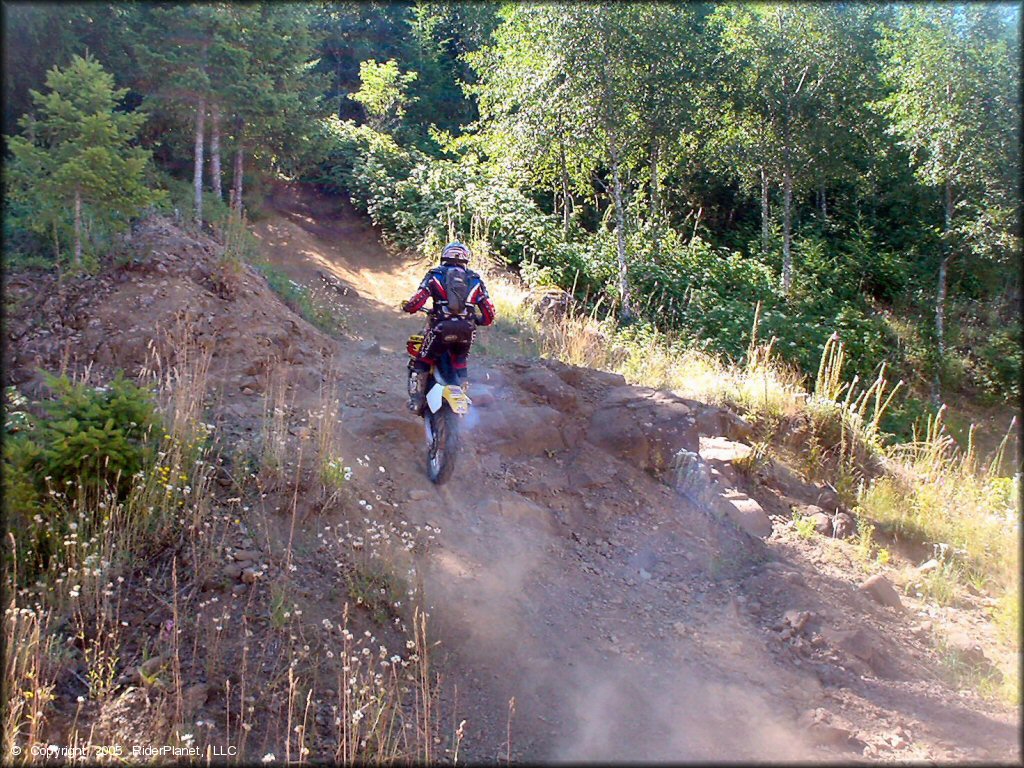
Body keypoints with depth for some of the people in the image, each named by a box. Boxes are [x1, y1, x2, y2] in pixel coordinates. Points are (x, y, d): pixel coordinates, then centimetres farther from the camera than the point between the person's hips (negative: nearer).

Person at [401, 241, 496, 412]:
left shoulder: (435, 275, 7)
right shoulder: (475, 280, 14)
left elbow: (416, 303, -4)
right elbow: (489, 313, 10)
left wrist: (406, 306, 19)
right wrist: (478, 320, 32)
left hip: (440, 329, -3)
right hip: (466, 332, 3)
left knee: (420, 364, 16)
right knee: (460, 362, 31)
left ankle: (416, 402, 10)